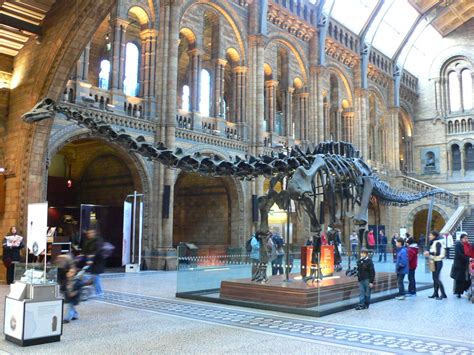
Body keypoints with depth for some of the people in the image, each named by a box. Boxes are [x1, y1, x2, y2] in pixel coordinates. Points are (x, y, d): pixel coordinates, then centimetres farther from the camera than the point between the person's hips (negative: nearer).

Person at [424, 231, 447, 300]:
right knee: (435, 278, 12)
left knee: (437, 278, -9)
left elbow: (438, 253, -21)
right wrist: (429, 254, 2)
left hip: (438, 262, -10)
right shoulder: (433, 242, 14)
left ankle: (443, 294, -5)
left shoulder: (437, 242, -15)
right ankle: (435, 293, 18)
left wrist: (429, 253, -15)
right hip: (434, 262, 10)